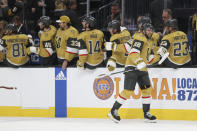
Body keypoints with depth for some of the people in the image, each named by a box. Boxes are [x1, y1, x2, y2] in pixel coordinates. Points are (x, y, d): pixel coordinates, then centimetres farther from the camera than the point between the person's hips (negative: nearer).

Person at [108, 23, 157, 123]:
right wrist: (139, 62, -34)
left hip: (141, 69, 9)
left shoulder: (148, 42, 23)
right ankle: (114, 111, -6)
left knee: (147, 89, 3)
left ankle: (147, 113, 11)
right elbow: (133, 53, -23)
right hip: (132, 68, -9)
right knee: (128, 91, -13)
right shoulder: (140, 39, -9)